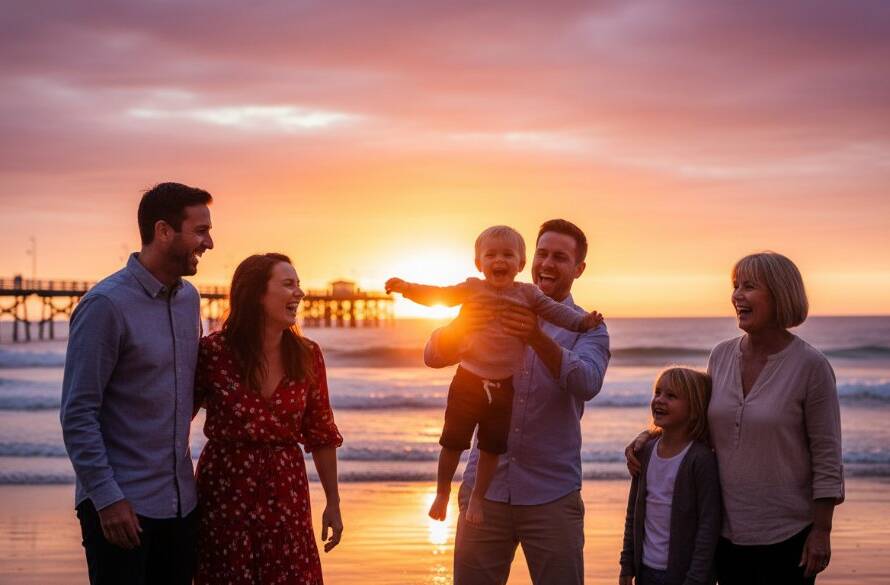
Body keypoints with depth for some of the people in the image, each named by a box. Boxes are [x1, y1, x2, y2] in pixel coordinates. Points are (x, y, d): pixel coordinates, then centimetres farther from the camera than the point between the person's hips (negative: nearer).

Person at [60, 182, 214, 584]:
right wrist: (107, 498, -17)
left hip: (179, 501, 7)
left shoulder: (189, 298, 9)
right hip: (121, 504, -7)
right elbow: (78, 414, -15)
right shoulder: (106, 305, -13)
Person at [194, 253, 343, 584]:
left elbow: (321, 435, 6)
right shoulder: (214, 351, -10)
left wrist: (333, 503, 9)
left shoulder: (307, 356, -1)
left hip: (286, 495, 3)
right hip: (225, 492, -3)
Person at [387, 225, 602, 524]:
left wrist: (582, 321, -11)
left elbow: (555, 310, 4)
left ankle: (477, 497, 27)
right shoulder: (472, 289, 1)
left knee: (492, 448, 9)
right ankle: (442, 493, 24)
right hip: (468, 380, -1)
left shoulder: (527, 294, 3)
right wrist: (407, 287, -9)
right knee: (453, 442, 4)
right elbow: (437, 295, 3)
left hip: (504, 385, 1)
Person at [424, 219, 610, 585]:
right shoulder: (492, 314, 9)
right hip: (485, 487, 1)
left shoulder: (586, 328, 3)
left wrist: (537, 338, -35)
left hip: (552, 495, -1)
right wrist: (459, 328, -25)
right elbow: (433, 356, -3)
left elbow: (587, 384, -18)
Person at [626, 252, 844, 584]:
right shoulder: (721, 356, 3)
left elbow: (826, 457, -9)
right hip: (727, 531, 5)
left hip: (787, 536, -5)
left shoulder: (811, 365, -11)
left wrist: (821, 531, -11)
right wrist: (649, 436, 4)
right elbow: (702, 423, 17)